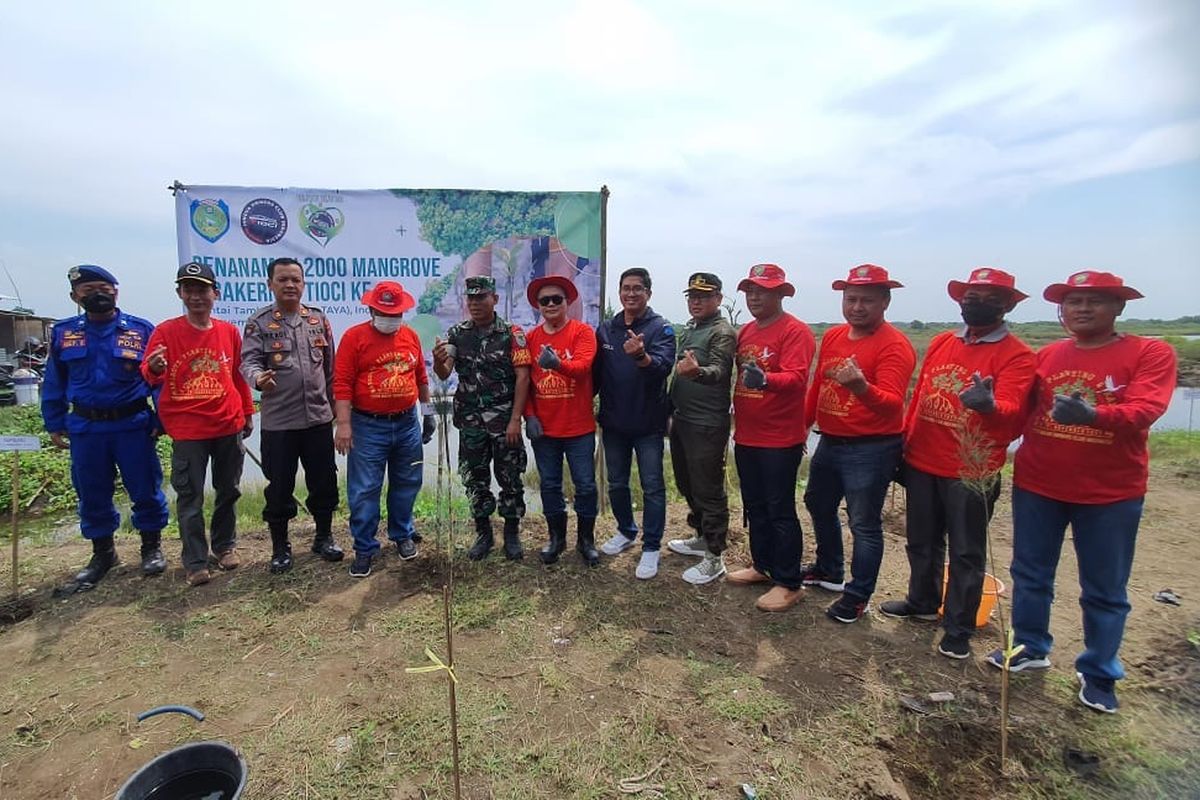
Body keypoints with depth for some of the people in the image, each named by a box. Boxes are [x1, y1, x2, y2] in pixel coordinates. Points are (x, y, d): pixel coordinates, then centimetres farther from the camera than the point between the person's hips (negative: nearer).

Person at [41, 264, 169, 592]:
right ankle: (102, 553, 28)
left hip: (133, 426, -3)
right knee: (92, 495, 12)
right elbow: (54, 382, 11)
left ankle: (152, 546, 22)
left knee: (145, 489, 5)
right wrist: (54, 423, 8)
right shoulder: (63, 332, 5)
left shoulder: (142, 330, -3)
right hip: (85, 429, 3)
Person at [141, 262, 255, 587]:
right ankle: (195, 562, 16)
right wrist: (154, 369, -34)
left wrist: (247, 413, 15)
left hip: (229, 426, 3)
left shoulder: (229, 331, 4)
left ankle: (225, 545, 31)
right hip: (187, 430, -3)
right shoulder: (166, 331, -4)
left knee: (228, 491, 14)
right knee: (190, 499, 4)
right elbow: (150, 375, -10)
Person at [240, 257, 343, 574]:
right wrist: (257, 378, -34)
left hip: (319, 418, 3)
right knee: (279, 486, 7)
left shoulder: (318, 319, 9)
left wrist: (334, 404, 12)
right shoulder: (258, 323, -1)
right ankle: (280, 547, 24)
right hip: (278, 422, -2)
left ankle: (324, 537, 29)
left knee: (324, 482, 10)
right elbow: (249, 361, -11)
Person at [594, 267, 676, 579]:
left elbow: (664, 366, -25)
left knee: (652, 487, 3)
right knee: (616, 484, 16)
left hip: (648, 424, -4)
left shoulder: (661, 328, -8)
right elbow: (595, 373, 10)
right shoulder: (605, 329, 6)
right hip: (613, 423, 5)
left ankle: (651, 547, 17)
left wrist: (641, 356, -45)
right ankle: (626, 531, 37)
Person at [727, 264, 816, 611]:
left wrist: (765, 380, -41)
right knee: (755, 506, 18)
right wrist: (736, 418, 12)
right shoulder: (745, 331, 12)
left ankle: (788, 583, 14)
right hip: (746, 436, 8)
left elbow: (796, 377, -24)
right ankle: (762, 565, 34)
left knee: (780, 511, 0)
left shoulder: (795, 331, -12)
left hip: (780, 439, -8)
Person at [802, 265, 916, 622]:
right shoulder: (831, 336, 6)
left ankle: (857, 596, 22)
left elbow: (892, 404, -29)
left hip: (871, 449, -8)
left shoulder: (894, 345, -17)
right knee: (819, 505, 22)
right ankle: (829, 571, 45)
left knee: (864, 523, 3)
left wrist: (861, 387, -48)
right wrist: (803, 425, 19)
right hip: (829, 442, 8)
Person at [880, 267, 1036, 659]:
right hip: (921, 464, 6)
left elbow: (1010, 409, -23)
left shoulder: (1017, 355, -9)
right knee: (921, 542, 20)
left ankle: (958, 629, 24)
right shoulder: (939, 343, 8)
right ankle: (923, 602, 41)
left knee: (966, 553, 8)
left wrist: (988, 405, -46)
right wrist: (903, 447, 10)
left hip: (972, 472, -5)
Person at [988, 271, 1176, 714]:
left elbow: (1145, 410, -21)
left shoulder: (1150, 353, -5)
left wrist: (1091, 414, -40)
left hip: (1110, 494, -3)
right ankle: (1030, 649, 34)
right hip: (1036, 486, 3)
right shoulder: (1046, 356, 6)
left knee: (1105, 590, 11)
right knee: (1030, 574, 15)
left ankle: (1098, 674, 28)